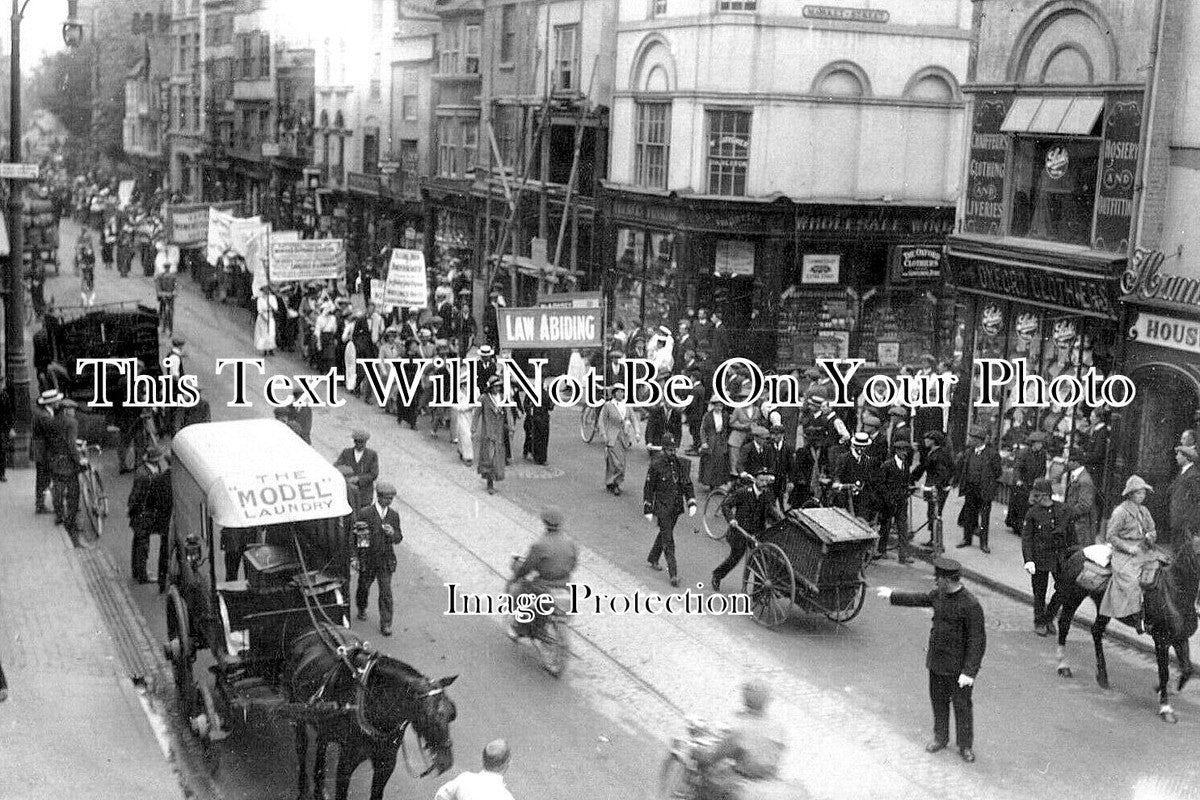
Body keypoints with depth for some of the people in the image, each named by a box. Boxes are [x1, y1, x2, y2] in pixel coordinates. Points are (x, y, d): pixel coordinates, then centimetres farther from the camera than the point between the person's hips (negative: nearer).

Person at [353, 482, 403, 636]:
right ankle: (361, 609, 47)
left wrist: (392, 533, -15)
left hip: (386, 560, 1)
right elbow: (354, 535, -5)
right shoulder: (364, 513, -10)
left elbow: (399, 539, 8)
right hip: (367, 559, -1)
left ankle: (385, 624, 4)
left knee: (386, 591, -3)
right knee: (364, 586, 17)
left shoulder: (394, 515, 1)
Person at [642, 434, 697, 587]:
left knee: (664, 533, 21)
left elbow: (687, 485, 8)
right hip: (662, 507, -5)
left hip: (676, 506, 5)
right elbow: (648, 488, -7)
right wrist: (648, 511, -8)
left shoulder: (681, 464, 2)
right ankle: (673, 573, -10)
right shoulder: (656, 465, -11)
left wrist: (692, 504, -6)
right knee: (668, 540, -8)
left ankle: (652, 559, 43)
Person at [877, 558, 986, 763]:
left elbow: (978, 641, -21)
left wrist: (969, 672, -23)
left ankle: (965, 746, 21)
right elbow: (921, 599, 21)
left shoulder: (971, 606, -23)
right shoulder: (940, 594, 0)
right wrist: (893, 596, 29)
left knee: (962, 705, 5)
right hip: (936, 661, 7)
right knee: (938, 701, 17)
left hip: (958, 667, -7)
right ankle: (941, 738, 34)